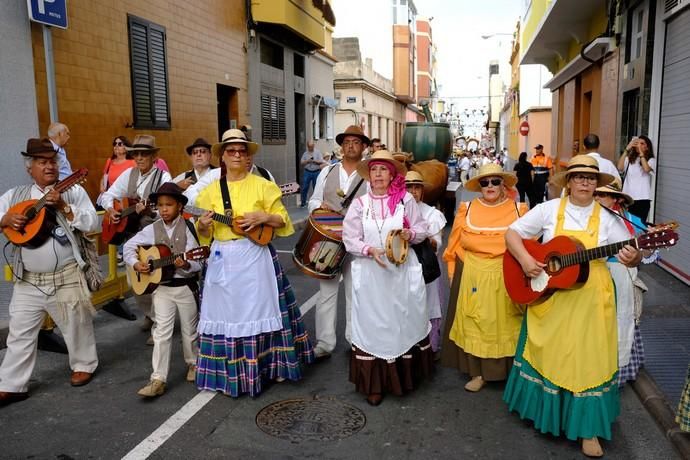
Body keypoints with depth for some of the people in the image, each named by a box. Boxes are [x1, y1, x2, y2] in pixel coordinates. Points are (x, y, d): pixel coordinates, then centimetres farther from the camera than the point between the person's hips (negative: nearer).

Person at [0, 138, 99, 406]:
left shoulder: (73, 191, -1)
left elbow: (92, 224, -10)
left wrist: (63, 206, -19)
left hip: (66, 278, -3)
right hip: (27, 281, 3)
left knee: (75, 325, 12)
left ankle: (84, 365, 35)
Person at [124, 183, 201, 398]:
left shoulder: (188, 228, -9)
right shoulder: (152, 229, 0)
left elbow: (198, 261, -13)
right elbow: (129, 246, 9)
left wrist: (186, 264, -33)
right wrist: (136, 264, -7)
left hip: (186, 286, -2)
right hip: (161, 286, 2)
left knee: (189, 330, 15)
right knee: (162, 333, 0)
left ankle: (193, 363, 38)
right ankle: (158, 379, 4)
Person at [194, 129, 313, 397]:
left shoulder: (262, 186, 1)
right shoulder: (211, 191, 8)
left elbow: (283, 221, 2)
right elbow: (205, 234, 10)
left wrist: (263, 217, -15)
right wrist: (203, 226, -12)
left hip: (254, 258, -2)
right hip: (222, 260, 3)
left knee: (256, 310, 2)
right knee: (226, 313, 6)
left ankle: (266, 366, 18)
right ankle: (231, 374, 19)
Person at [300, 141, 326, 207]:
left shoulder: (318, 152, 3)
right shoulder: (305, 153, 8)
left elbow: (321, 162, -4)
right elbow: (301, 163, 6)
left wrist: (314, 161, -18)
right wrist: (307, 161, -11)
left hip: (316, 172, -1)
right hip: (307, 172, 1)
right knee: (304, 188, -2)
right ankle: (303, 203, 6)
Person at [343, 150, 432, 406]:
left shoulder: (406, 199, -2)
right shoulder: (360, 203, -1)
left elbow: (422, 229, 5)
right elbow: (350, 238, -3)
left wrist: (409, 234, -16)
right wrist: (371, 250, -18)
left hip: (402, 272, 0)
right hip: (370, 273, 0)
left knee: (404, 321, 10)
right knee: (373, 324, 6)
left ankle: (404, 376, 31)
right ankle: (375, 383, 17)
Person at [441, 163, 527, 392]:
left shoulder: (519, 210, 0)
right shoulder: (466, 209, 1)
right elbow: (456, 245, 5)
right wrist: (459, 273, 3)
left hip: (508, 278, 0)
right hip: (474, 276, 1)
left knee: (505, 323, 7)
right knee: (476, 323, 6)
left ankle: (511, 371, 23)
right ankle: (478, 373, 18)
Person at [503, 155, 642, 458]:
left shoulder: (605, 218, 0)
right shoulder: (548, 209, -2)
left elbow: (629, 255, -2)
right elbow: (512, 233, -2)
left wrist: (633, 258, -27)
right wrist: (524, 260, -18)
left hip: (591, 298, 0)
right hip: (549, 295, 0)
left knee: (588, 358, 4)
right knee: (548, 353, 12)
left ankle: (587, 428, 18)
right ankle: (545, 409, 35)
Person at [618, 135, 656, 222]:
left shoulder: (651, 160, 4)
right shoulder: (629, 159, 9)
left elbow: (646, 169, -17)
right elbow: (620, 168, -10)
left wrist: (641, 153, -10)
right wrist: (627, 150, -8)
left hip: (642, 198, -2)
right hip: (628, 197, 2)